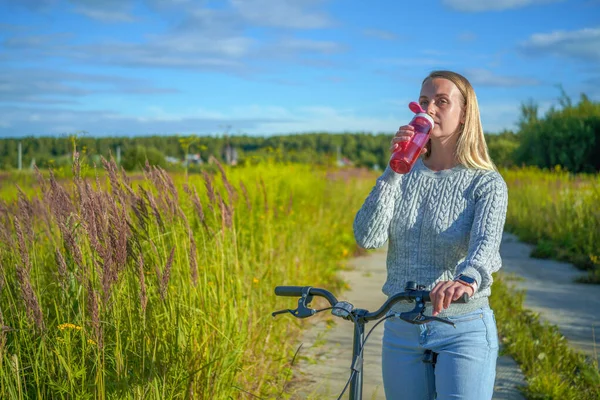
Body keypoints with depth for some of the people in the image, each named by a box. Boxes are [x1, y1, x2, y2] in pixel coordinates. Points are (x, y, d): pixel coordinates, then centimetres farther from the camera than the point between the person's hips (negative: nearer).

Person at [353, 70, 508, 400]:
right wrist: (394, 170, -15)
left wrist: (467, 280, -46)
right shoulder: (405, 175, 5)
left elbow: (487, 242, -24)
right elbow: (367, 237, -8)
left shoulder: (487, 183, -5)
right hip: (401, 331, 4)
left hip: (464, 331, -3)